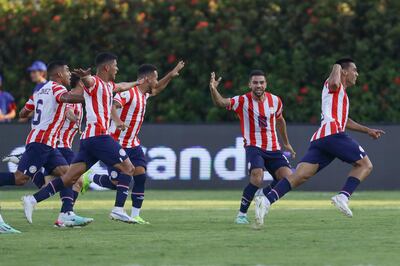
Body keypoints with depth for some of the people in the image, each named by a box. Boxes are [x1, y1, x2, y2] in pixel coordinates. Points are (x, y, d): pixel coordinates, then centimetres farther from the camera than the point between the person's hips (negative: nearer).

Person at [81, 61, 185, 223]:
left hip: (133, 144, 8)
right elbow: (112, 105, -31)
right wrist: (117, 120, -49)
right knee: (115, 182, -7)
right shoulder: (129, 92, -16)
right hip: (117, 143, -8)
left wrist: (170, 76, 28)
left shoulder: (144, 94, 12)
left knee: (140, 175, -7)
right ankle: (89, 177, 22)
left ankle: (135, 215, -4)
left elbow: (157, 89, 35)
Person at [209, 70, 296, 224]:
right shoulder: (243, 101, -8)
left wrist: (286, 143, 32)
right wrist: (213, 89, -44)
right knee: (257, 177, -29)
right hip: (254, 146, -5)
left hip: (273, 148, 5)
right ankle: (242, 214, -13)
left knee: (288, 178, -11)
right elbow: (220, 102, -23)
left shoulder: (275, 100, 4)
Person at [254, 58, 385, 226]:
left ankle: (266, 200, -27)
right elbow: (334, 83, -16)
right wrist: (336, 68, 2)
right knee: (365, 165, 1)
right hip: (333, 133, -8)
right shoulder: (335, 86, 10)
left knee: (300, 176, -8)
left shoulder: (341, 95, 37)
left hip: (318, 139, 8)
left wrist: (367, 130, 50)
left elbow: (344, 121, 49)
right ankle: (343, 196, -19)